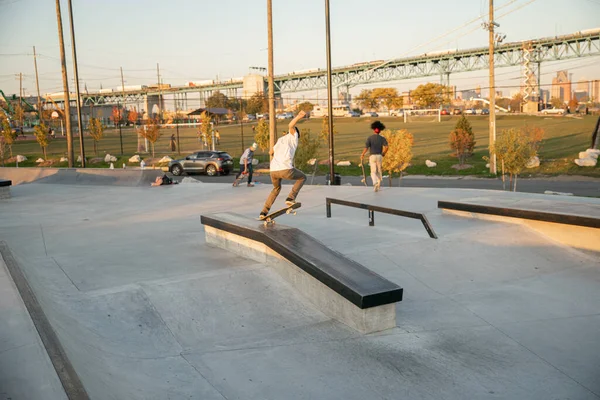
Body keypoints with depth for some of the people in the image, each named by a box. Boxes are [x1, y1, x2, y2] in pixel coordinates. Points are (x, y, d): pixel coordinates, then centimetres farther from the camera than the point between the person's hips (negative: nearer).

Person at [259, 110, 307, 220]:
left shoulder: (280, 140, 31)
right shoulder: (293, 136, 14)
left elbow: (271, 152, 47)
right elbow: (291, 125, -8)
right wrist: (299, 117, -19)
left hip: (273, 171, 6)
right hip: (286, 169, -6)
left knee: (276, 188, 33)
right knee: (302, 177, 22)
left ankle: (264, 212, 25)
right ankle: (290, 198, 5)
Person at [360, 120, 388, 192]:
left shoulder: (369, 138, -4)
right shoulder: (382, 138, 1)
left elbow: (366, 148, -13)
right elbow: (386, 147, -13)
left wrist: (362, 155, 4)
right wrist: (383, 154, 5)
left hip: (372, 156, -2)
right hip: (379, 156, 2)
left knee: (373, 172, 0)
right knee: (378, 171, 18)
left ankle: (375, 183, -28)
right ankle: (378, 186, 20)